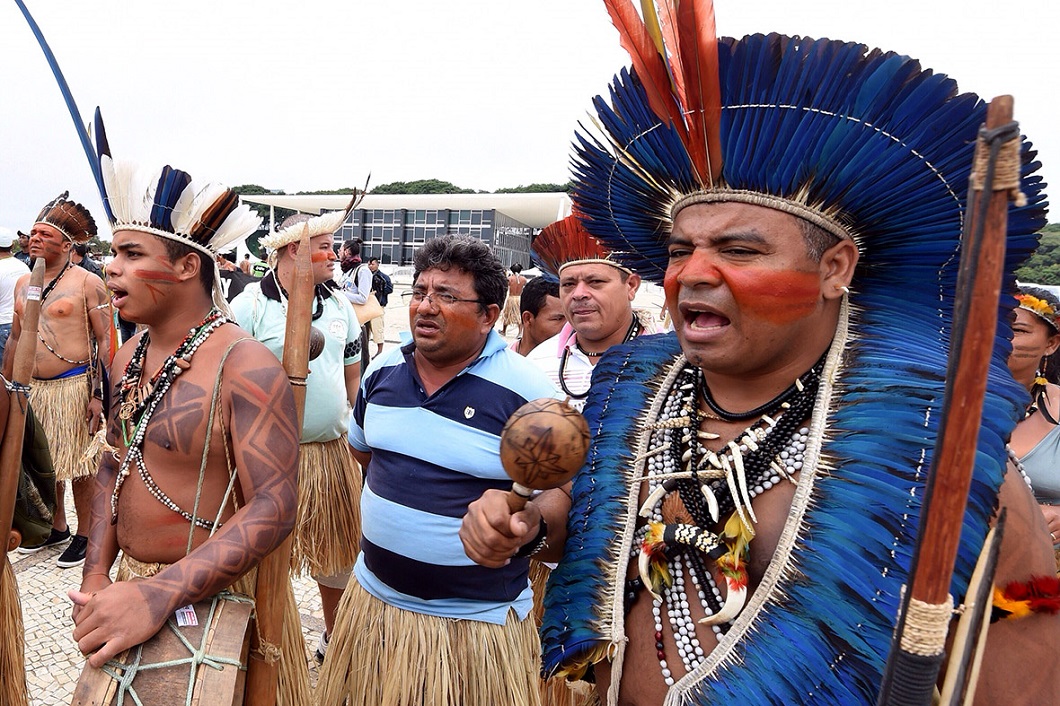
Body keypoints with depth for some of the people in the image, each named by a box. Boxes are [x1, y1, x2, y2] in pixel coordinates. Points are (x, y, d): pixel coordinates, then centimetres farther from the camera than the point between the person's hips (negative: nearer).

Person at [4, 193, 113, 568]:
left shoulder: (87, 282, -8)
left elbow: (106, 341, -11)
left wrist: (98, 395, -17)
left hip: (73, 386, -7)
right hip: (30, 388, 7)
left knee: (78, 467, 2)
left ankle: (85, 535, 16)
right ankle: (56, 528, 33)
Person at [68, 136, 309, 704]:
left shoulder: (245, 366, -23)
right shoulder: (130, 356, 3)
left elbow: (274, 508, -29)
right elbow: (113, 466, 11)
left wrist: (159, 594, -36)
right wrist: (96, 573, -1)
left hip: (215, 594, -7)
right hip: (128, 585, 7)